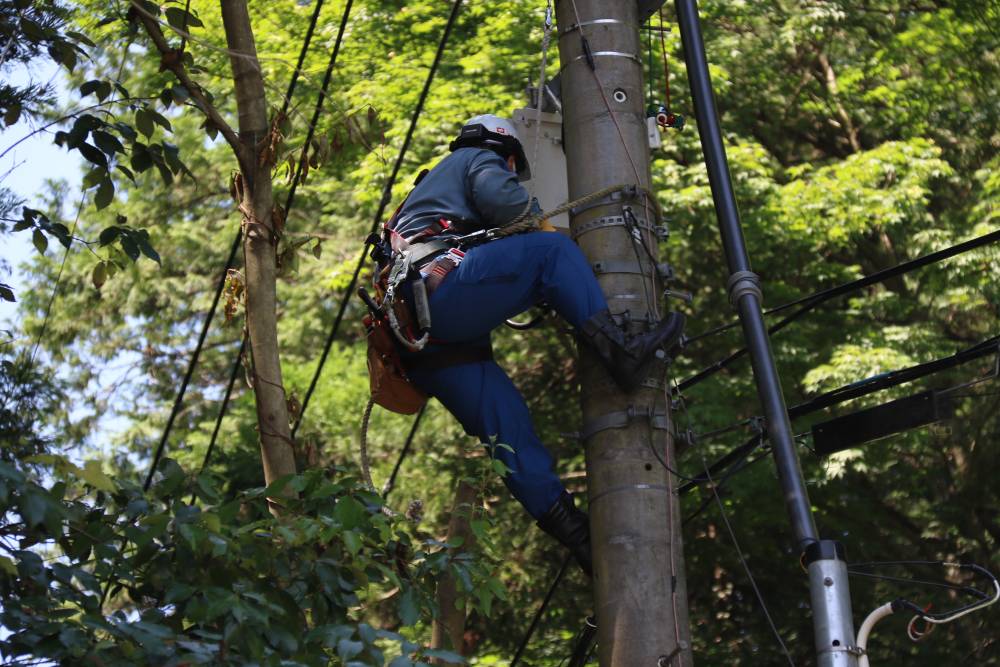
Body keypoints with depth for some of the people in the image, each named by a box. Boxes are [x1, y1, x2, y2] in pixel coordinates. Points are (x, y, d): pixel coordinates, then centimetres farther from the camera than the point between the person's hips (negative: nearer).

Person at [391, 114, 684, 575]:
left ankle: (575, 533, -5)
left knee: (507, 423, 1)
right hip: (441, 294, -9)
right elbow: (509, 206, -5)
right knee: (552, 250, -10)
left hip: (415, 340, 9)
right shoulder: (480, 160, 17)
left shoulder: (430, 185, 43)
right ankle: (617, 348, -25)